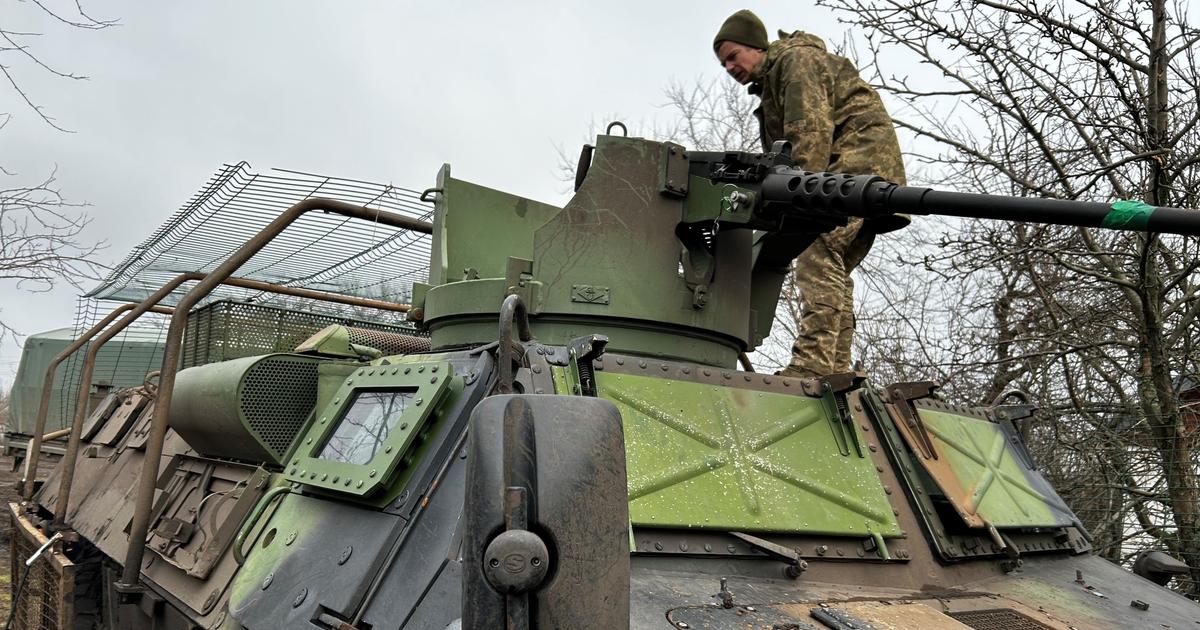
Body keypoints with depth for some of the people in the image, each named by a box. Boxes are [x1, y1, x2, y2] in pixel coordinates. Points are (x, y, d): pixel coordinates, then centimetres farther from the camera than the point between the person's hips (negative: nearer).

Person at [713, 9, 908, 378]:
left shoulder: (796, 60, 0)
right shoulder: (771, 86, 29)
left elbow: (812, 131, -15)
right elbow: (782, 155, 20)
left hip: (859, 153, -10)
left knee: (818, 251, -24)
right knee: (833, 274, 3)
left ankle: (813, 364, -34)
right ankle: (837, 371, 0)